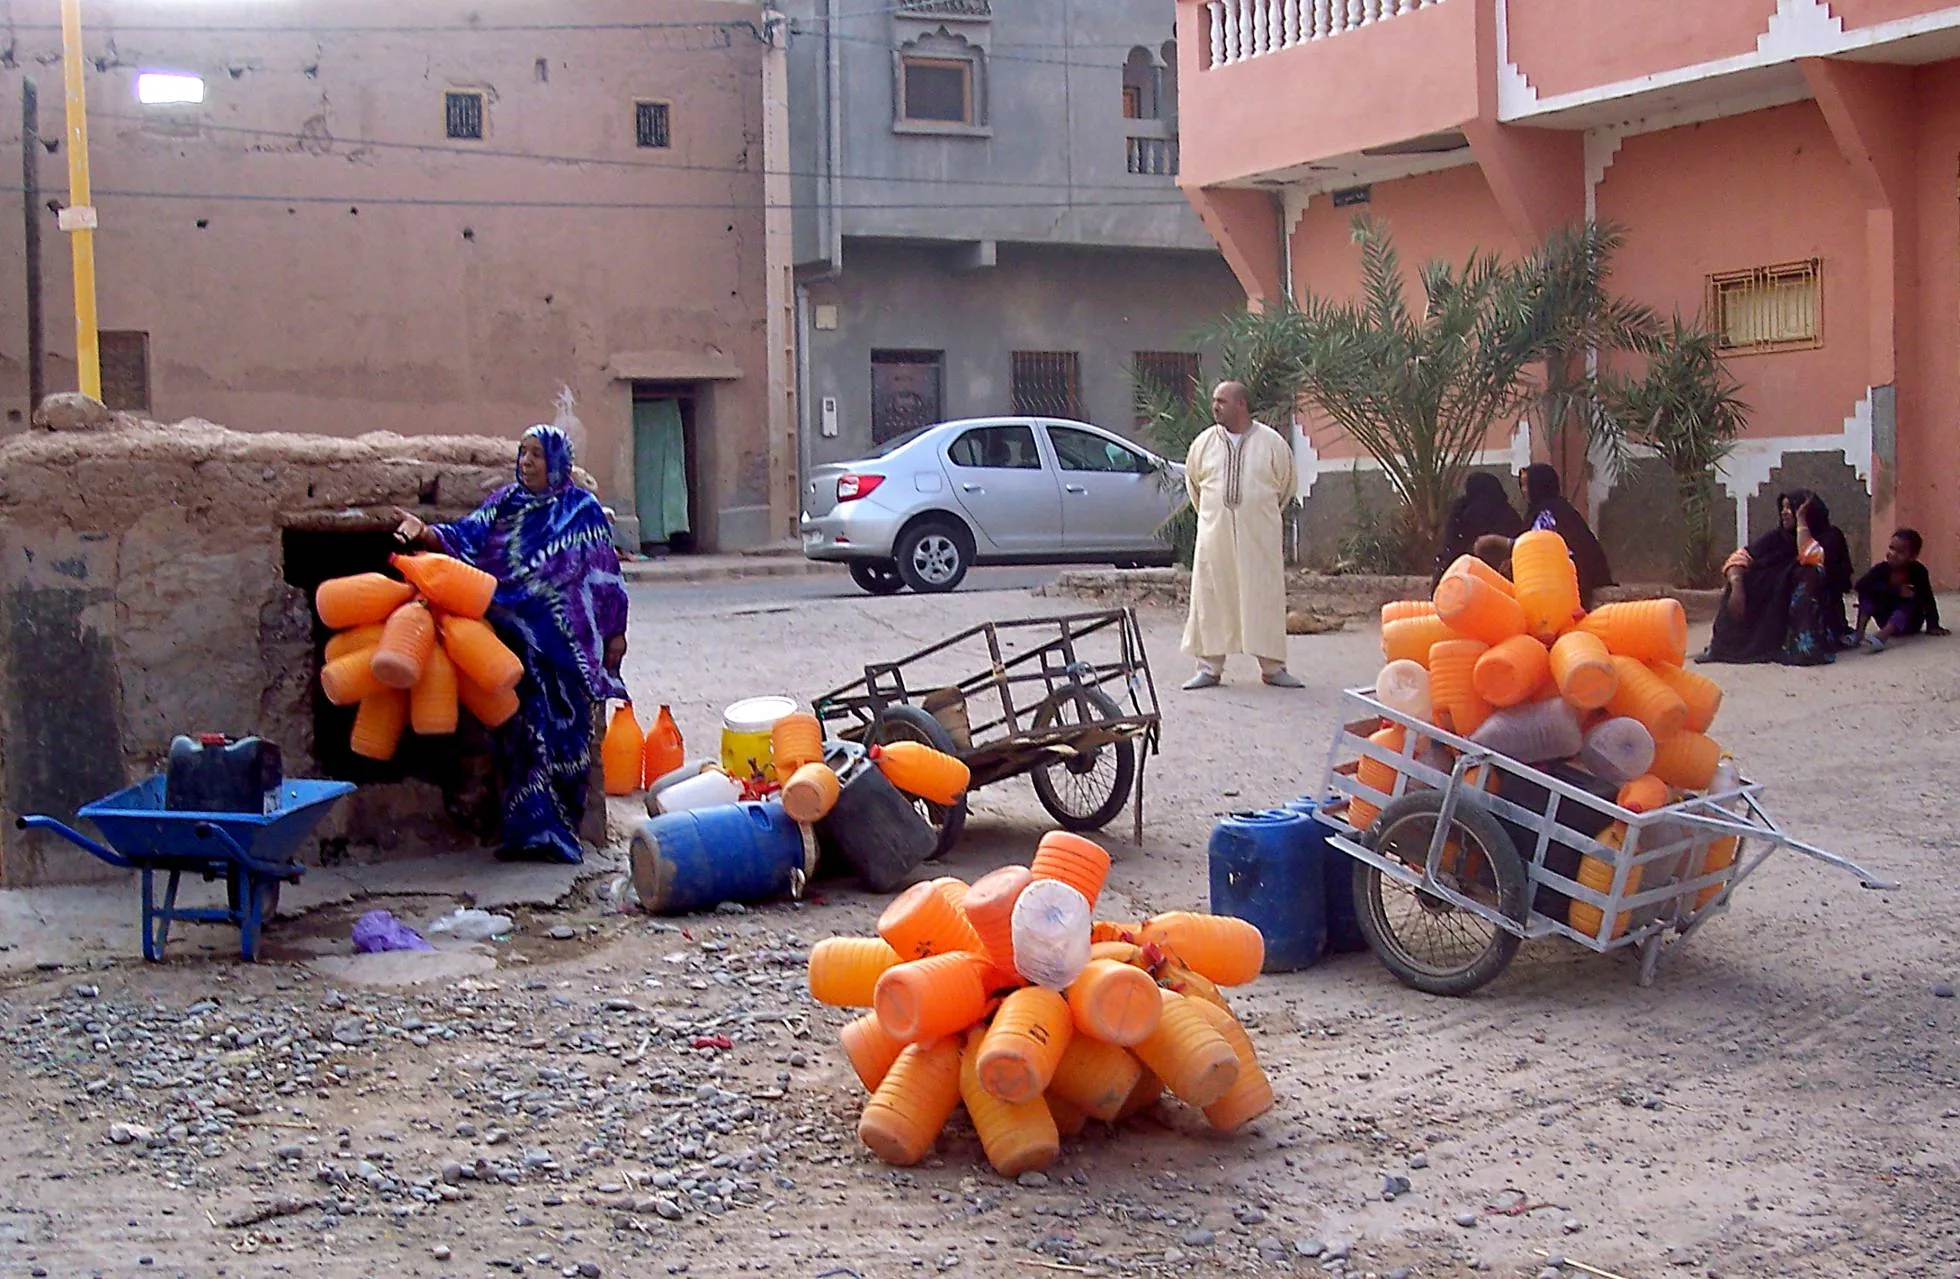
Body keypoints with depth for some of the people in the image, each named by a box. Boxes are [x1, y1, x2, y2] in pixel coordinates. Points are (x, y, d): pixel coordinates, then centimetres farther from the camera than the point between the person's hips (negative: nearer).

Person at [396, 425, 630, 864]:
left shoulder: (582, 510, 4)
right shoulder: (505, 503, 11)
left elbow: (605, 576, 6)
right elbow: (466, 539, 0)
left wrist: (614, 630, 4)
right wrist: (426, 533, -18)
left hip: (566, 642, -2)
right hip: (517, 641, 2)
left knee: (565, 732, -1)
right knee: (523, 729, -2)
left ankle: (556, 828, 7)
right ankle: (531, 830, 1)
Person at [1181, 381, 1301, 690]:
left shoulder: (1271, 442, -3)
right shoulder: (1204, 443, 3)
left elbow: (1286, 485, 10)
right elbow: (1193, 482, 19)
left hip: (1260, 538, -2)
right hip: (1215, 536, 2)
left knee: (1266, 598, 1)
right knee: (1211, 599, 1)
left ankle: (1273, 667, 10)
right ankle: (1209, 667, 9)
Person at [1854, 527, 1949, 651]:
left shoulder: (1918, 571, -18)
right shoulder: (1882, 568, -15)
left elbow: (1927, 598, -18)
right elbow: (1861, 585, -31)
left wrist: (1932, 626, -26)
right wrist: (1895, 591, -35)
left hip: (1909, 622, -2)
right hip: (1887, 621, 2)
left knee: (1910, 603, -32)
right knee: (1866, 592, -18)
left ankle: (1881, 637, -51)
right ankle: (1859, 633, -33)